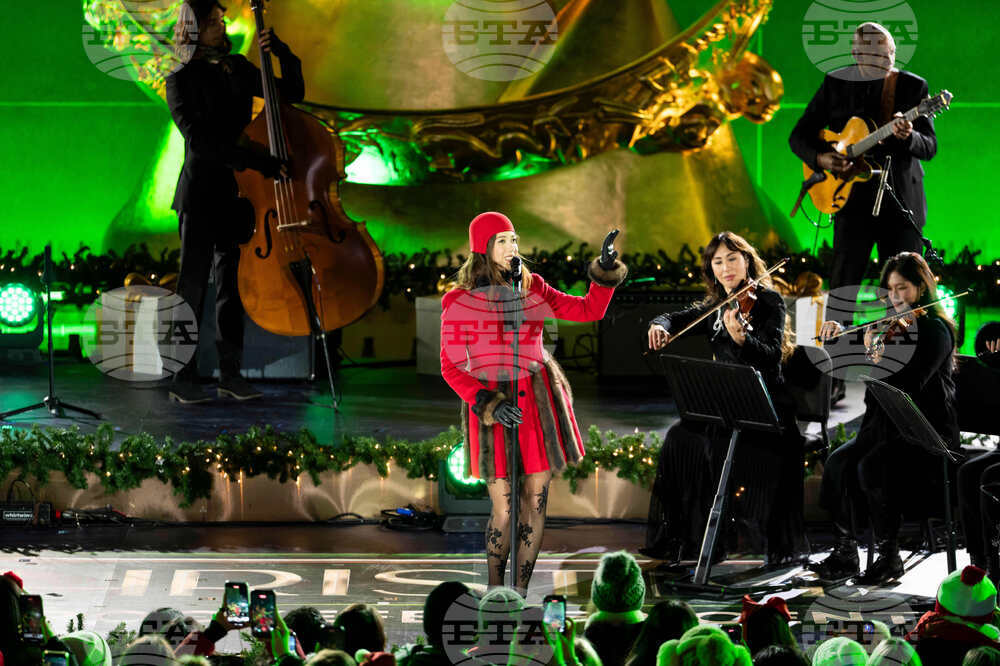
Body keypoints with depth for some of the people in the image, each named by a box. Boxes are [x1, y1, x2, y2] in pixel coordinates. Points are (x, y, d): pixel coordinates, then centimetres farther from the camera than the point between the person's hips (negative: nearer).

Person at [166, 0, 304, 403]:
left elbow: (291, 94, 16)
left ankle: (230, 374, 14)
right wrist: (252, 159, -27)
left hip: (238, 191, 6)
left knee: (232, 283, 9)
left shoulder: (237, 69, 11)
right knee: (193, 284, -3)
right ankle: (181, 379, 2)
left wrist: (285, 57, -2)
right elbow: (198, 139, -20)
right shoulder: (181, 82, -8)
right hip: (200, 192, -6)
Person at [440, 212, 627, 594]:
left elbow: (588, 311, 11)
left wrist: (606, 272, -4)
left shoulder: (532, 288, 8)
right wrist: (488, 404, -16)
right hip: (493, 407, -4)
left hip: (538, 402, 4)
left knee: (535, 501, 3)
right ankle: (495, 592, 13)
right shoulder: (459, 302, -3)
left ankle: (520, 593, 14)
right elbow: (451, 368, -4)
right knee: (503, 509, -6)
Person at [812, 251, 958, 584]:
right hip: (886, 426, 7)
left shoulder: (935, 329, -9)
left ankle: (889, 556, -18)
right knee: (839, 462, -17)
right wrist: (839, 331, 6)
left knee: (872, 467, -30)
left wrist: (879, 359, -28)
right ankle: (844, 553, -13)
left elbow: (910, 385, -21)